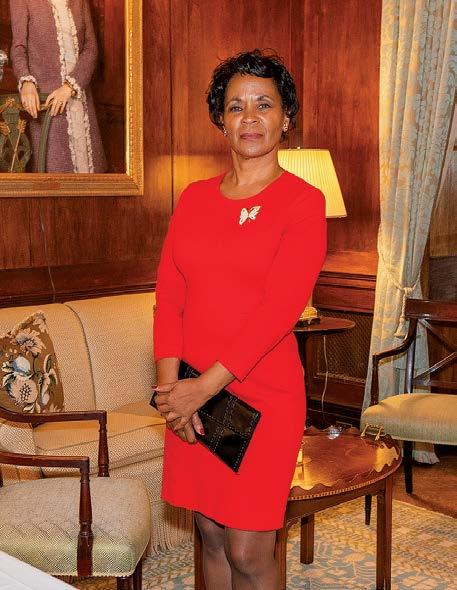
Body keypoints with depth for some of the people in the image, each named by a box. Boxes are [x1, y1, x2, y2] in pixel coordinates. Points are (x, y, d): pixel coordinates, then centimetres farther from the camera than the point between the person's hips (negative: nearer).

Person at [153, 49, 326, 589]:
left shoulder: (303, 202, -6)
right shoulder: (194, 198, 9)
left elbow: (280, 308, -16)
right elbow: (169, 294, 4)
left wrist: (204, 386, -19)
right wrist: (171, 386, -9)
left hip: (261, 395, -4)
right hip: (191, 394, 5)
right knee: (211, 536, 15)